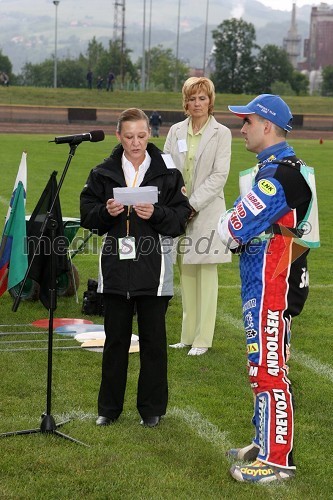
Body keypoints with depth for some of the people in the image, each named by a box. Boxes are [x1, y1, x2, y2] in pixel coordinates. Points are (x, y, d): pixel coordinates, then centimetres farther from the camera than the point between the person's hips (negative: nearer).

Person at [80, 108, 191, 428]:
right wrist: (106, 212, -13)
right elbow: (87, 215, 6)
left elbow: (181, 217, -2)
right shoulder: (103, 173, 5)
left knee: (153, 339, 6)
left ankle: (151, 407, 19)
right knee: (115, 338, 10)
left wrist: (156, 214, -19)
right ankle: (109, 407, 22)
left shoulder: (167, 172, 0)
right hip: (116, 266, 2)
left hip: (153, 269, -2)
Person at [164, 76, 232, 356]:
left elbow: (219, 176, -8)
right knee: (186, 274, 9)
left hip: (207, 212, -4)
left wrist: (193, 204, -15)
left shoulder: (221, 134, -2)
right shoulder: (176, 131, 10)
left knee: (206, 274, -2)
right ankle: (188, 335, 17)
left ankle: (202, 339, 3)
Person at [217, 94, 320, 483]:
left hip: (270, 286, -11)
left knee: (269, 370, -5)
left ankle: (277, 461, 2)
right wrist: (236, 227, -2)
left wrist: (225, 222, 0)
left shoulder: (276, 176, -20)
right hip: (262, 282, 11)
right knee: (260, 366, 19)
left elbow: (232, 230, -21)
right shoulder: (279, 167, 14)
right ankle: (266, 443, 31)